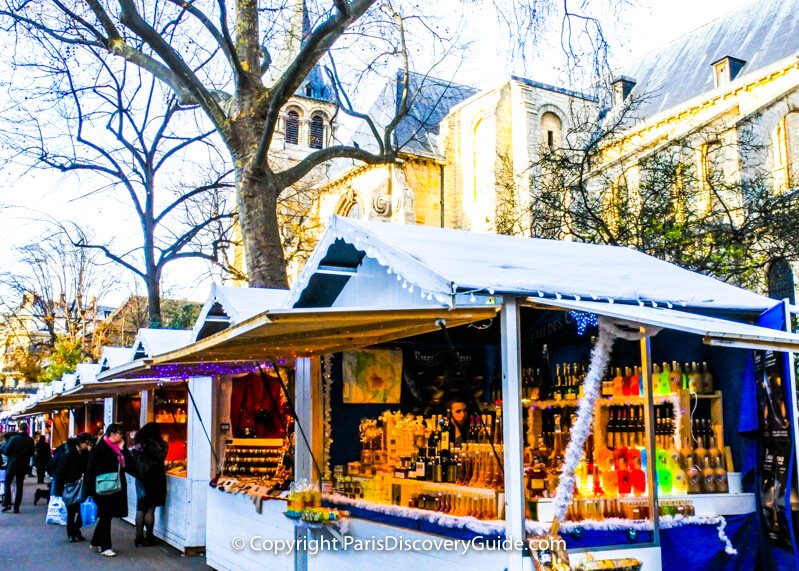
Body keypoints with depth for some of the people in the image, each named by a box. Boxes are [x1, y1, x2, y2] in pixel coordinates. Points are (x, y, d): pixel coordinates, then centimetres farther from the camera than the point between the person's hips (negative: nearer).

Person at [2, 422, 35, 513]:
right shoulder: (30, 440, -5)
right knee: (19, 486, 8)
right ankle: (16, 507, 6)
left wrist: (12, 455, 8)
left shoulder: (14, 438, -13)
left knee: (7, 483, 14)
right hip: (23, 465, 2)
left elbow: (6, 452, -12)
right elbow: (32, 453, 3)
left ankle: (7, 503, 4)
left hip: (12, 464, -2)